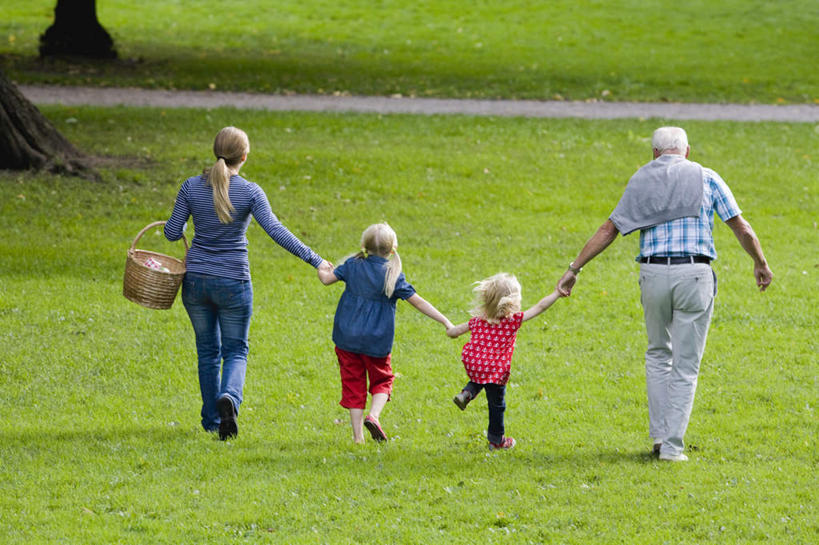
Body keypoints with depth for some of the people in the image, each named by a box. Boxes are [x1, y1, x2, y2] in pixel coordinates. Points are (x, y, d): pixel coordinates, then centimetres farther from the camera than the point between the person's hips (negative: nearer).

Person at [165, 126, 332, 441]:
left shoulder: (192, 187, -5)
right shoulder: (249, 193, -12)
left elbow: (173, 233, -1)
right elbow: (276, 231, -21)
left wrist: (173, 223, 23)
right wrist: (314, 260, -20)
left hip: (196, 281, 3)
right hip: (233, 284, -3)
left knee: (208, 351, 17)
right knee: (235, 351, 8)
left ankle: (211, 420, 22)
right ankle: (229, 397, -22)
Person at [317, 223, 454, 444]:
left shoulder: (353, 265, -2)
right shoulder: (393, 275, -8)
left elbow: (326, 279, 6)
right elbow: (418, 302, -9)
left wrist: (322, 270, 31)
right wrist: (445, 321, -5)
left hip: (347, 337, 2)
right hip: (376, 340, -2)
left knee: (353, 383, 8)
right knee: (382, 380, 16)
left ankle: (357, 435, 5)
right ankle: (374, 415, -11)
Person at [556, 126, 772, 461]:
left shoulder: (640, 180, 10)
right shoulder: (706, 179, 6)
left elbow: (608, 230, 9)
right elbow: (741, 228, 7)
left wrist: (574, 269, 13)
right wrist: (761, 264, 21)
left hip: (653, 274, 2)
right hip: (694, 275, -2)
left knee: (658, 354, 22)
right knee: (686, 366, 5)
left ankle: (659, 433, 14)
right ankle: (672, 446, 1)